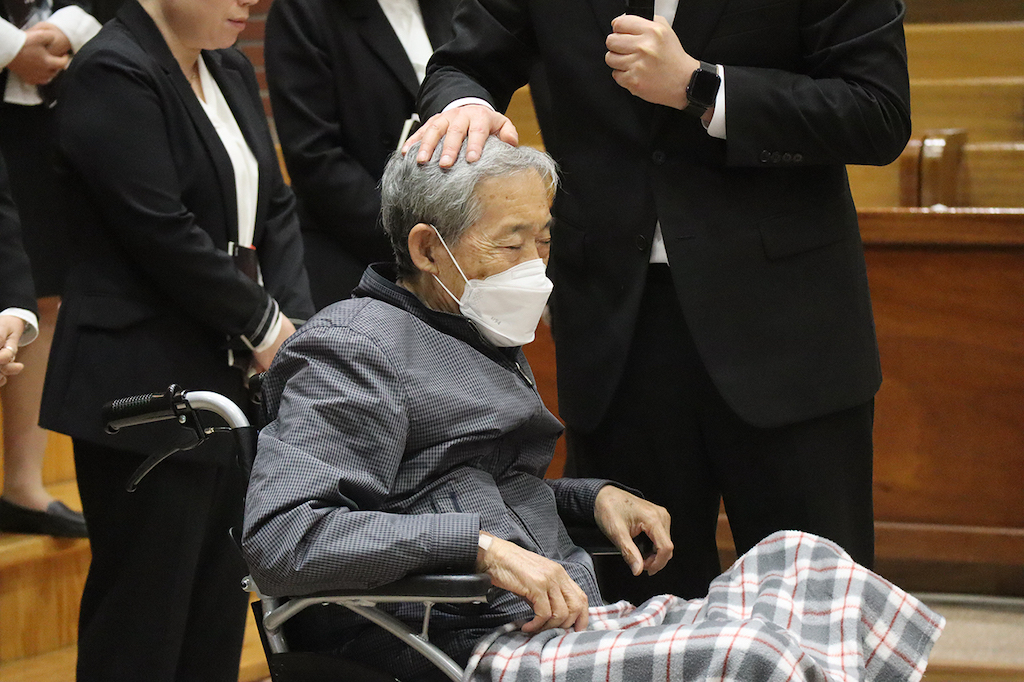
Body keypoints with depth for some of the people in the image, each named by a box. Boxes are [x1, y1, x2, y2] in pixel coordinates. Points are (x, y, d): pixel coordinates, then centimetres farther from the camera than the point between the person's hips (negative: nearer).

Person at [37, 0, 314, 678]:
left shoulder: (232, 72, 13)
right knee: (143, 624, -3)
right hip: (147, 391, -8)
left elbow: (276, 209, 12)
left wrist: (298, 325, -4)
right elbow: (164, 235, -19)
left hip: (236, 380, 8)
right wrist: (266, 325, -10)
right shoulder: (112, 74, -14)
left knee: (218, 616, 10)